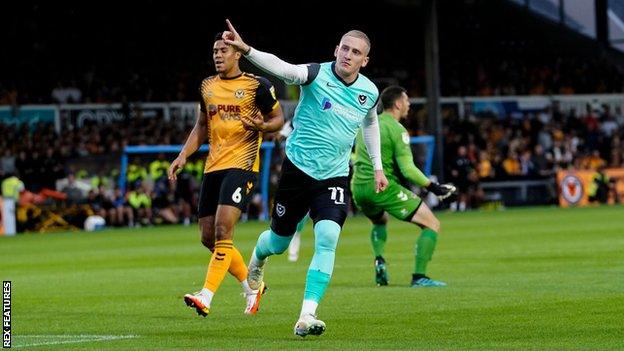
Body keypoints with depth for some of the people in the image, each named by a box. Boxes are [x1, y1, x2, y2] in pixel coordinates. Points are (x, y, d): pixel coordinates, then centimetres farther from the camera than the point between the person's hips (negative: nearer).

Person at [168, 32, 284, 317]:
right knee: (208, 237, 6)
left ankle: (206, 297, -24)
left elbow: (278, 118, 4)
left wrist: (262, 126, -18)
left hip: (242, 165, -7)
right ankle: (252, 288, 23)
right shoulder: (207, 86, 14)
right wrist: (183, 155, 12)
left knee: (223, 230, -20)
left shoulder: (257, 85, -3)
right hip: (213, 166, 7)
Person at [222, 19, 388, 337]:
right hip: (297, 169, -2)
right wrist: (246, 50, -53)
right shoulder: (316, 75, -15)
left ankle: (306, 317, -18)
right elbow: (282, 68, -35)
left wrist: (377, 166, 20)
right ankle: (257, 260, 52)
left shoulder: (369, 92, -2)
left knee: (327, 239, -21)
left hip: (334, 178, 2)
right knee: (279, 241, 12)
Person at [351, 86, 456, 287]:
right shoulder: (397, 130, -9)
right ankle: (419, 277, -10)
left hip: (358, 186, 8)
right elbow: (407, 169, -16)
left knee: (380, 221, 38)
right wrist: (433, 187, -9)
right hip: (383, 187, -8)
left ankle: (379, 260, 12)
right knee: (432, 225, -1)